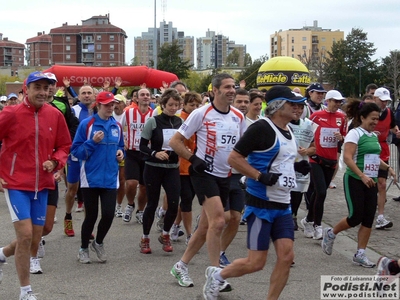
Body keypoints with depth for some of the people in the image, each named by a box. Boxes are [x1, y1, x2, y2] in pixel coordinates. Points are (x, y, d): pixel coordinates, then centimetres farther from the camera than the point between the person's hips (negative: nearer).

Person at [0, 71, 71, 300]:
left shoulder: (55, 115, 2)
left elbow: (64, 146, 13)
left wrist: (55, 162, -6)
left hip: (42, 185, 5)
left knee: (34, 241, 9)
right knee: (25, 235, -13)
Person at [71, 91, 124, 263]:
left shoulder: (117, 126, 8)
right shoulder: (86, 124, -7)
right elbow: (76, 150, -7)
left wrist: (120, 153, 2)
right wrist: (93, 142, -19)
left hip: (110, 178, 4)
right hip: (90, 178, -3)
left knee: (108, 214, -5)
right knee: (91, 216, 4)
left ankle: (98, 243, 24)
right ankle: (84, 249, 25)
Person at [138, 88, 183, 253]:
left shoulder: (180, 122, 2)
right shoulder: (153, 121, -9)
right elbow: (142, 146, -7)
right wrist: (155, 153, -24)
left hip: (173, 169, 3)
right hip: (153, 168, -3)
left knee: (174, 204, -7)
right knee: (152, 204, 4)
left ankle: (165, 235, 18)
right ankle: (145, 238, 22)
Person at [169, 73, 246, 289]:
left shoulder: (238, 116, 5)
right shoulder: (201, 114, -11)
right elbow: (175, 141, -6)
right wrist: (193, 159, -15)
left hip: (224, 176, 6)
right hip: (204, 173, -6)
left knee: (206, 226, 11)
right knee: (218, 221, -19)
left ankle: (181, 266, 26)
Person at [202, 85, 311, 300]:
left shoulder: (288, 131, 12)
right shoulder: (262, 128, -15)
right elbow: (234, 158, -17)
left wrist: (296, 167, 8)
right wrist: (261, 176, -23)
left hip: (283, 205, 8)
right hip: (261, 204, -8)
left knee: (286, 256, -1)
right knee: (256, 262, -3)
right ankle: (217, 275, 23)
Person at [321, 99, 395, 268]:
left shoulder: (374, 136, 13)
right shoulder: (355, 134, -11)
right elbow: (347, 158, -20)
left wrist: (387, 167, 6)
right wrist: (362, 175, -28)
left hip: (371, 182, 7)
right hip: (355, 181, -7)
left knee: (368, 219, 2)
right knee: (356, 217, -7)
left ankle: (360, 255, 8)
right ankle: (330, 233, 19)